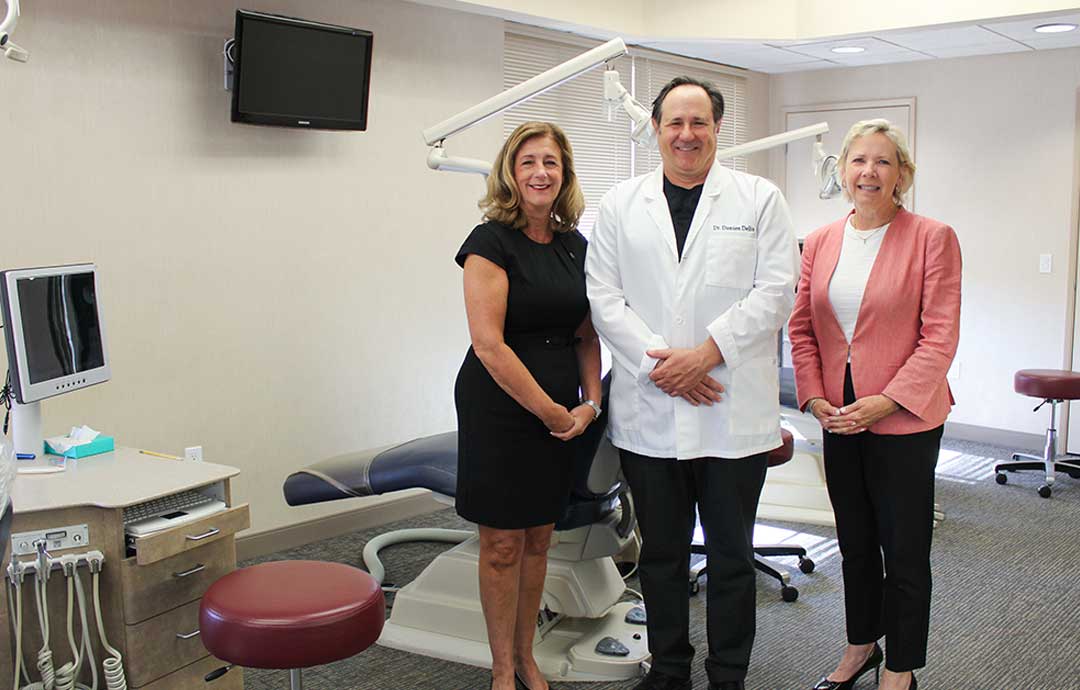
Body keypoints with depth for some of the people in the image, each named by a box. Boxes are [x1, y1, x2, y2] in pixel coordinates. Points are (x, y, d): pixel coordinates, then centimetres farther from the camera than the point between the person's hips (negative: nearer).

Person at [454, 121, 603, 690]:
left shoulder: (575, 245, 8)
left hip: (561, 415, 6)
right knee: (503, 544, 4)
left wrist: (590, 403, -1)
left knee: (539, 537, 14)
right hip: (499, 408, -6)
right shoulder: (492, 242, -12)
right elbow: (489, 345, -18)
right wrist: (550, 411, -14)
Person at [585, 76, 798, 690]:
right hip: (649, 413, 2)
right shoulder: (621, 205, 8)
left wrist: (705, 353, -14)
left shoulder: (760, 200, 4)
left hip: (734, 412, -1)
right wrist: (658, 362, -11)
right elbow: (604, 297, 2)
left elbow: (776, 289, -5)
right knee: (661, 553, 13)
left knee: (732, 554, 9)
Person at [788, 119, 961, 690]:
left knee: (904, 551, 5)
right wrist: (815, 397, -3)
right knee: (855, 545, 19)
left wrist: (886, 401, -18)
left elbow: (940, 337, -12)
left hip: (904, 421, -5)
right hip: (839, 419, 5)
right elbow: (801, 328, 9)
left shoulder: (932, 238, -8)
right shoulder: (820, 243, 7)